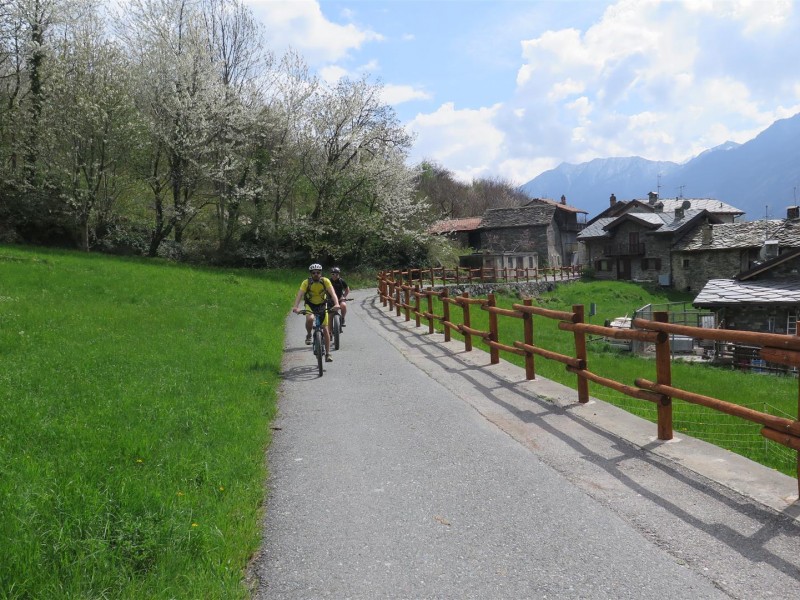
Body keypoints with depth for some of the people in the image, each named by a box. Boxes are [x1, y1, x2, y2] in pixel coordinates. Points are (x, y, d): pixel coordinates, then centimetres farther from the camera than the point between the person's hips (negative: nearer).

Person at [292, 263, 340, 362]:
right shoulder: (306, 282, -21)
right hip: (310, 305, -1)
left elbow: (332, 293, -30)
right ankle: (308, 335, -3)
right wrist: (296, 307, -48)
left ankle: (328, 354, 3)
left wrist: (336, 304, -49)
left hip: (322, 305, 1)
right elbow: (299, 294, -31)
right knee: (310, 319, -34)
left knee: (325, 329, -5)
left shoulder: (325, 281, -19)